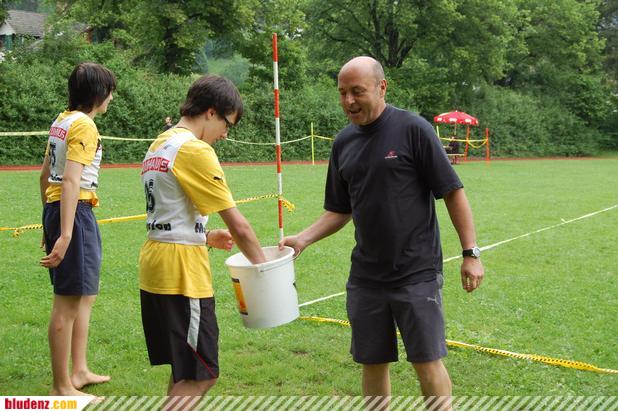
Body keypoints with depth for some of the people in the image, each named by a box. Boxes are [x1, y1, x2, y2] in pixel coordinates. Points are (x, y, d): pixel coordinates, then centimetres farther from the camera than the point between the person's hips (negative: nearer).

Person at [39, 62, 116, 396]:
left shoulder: (62, 120, 14)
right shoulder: (84, 126, -14)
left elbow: (45, 175, 19)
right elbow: (71, 181, -23)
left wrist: (50, 221, 26)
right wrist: (65, 235, -28)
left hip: (55, 208, 10)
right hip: (75, 212, -10)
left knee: (85, 294, 20)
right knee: (68, 301, -3)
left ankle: (79, 371, 31)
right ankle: (61, 387, 6)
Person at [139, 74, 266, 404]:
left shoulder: (159, 145, 14)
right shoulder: (195, 150, -15)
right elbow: (238, 226, -14)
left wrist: (204, 238, 15)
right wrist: (262, 266, -2)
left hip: (155, 264, 10)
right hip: (182, 274, -10)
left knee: (184, 371, 19)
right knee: (200, 376, -3)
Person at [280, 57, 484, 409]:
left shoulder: (413, 129, -8)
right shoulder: (344, 142, 8)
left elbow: (453, 192, -7)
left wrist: (471, 252, -10)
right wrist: (303, 239, 0)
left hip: (417, 273, -5)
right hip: (366, 276, 5)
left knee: (428, 363, -2)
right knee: (373, 363, 11)